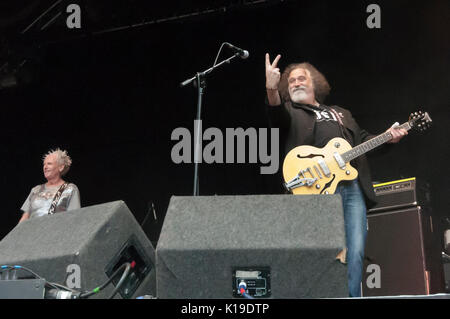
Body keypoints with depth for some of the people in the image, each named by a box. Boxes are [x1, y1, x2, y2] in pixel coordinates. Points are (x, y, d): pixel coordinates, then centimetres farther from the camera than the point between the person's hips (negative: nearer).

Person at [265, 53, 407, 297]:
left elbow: (362, 139, 29)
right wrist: (271, 89, -28)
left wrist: (387, 138, 9)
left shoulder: (341, 114, 34)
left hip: (353, 187, 4)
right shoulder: (290, 113, 17)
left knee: (355, 252, -6)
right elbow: (277, 115, -7)